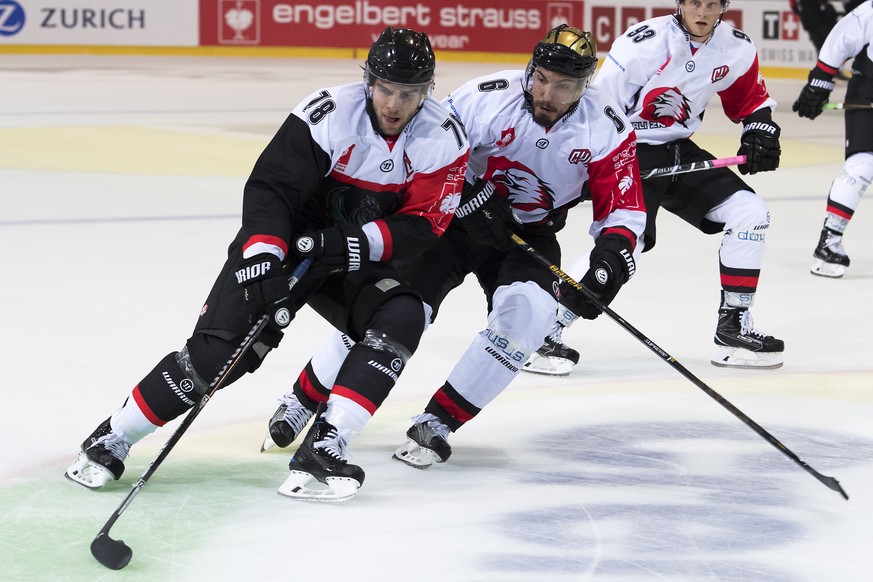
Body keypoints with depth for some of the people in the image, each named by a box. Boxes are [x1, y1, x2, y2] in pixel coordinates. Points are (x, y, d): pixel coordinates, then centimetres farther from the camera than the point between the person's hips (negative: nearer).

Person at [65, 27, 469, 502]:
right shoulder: (328, 115, -23)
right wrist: (261, 258, -37)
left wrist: (360, 243, -30)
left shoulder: (442, 139, -13)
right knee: (219, 350, -17)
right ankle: (110, 441, -2)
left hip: (358, 263, 4)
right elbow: (269, 189, -24)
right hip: (284, 246, -3)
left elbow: (423, 226, -14)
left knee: (401, 318, -25)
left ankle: (322, 450, -26)